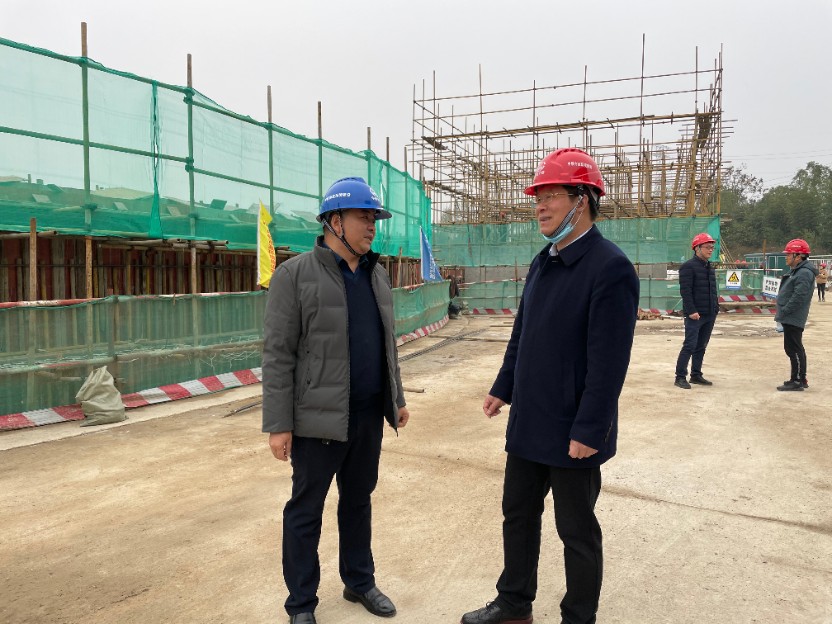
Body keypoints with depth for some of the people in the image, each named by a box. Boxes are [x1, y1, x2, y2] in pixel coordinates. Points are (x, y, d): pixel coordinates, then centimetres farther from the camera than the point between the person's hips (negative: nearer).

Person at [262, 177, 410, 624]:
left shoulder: (376, 275, 9)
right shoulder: (295, 274, -10)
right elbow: (278, 354, -13)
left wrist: (396, 399, 17)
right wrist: (278, 424, -14)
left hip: (369, 415, 6)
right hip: (318, 418, -6)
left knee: (358, 500, 19)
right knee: (306, 511, 8)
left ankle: (359, 582, 37)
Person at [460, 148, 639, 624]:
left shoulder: (610, 268, -19)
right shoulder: (543, 263, 8)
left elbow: (609, 361, -22)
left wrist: (588, 431, -22)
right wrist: (503, 388, 16)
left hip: (573, 433, -8)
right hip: (528, 423, 8)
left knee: (577, 532, 10)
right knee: (518, 516, 20)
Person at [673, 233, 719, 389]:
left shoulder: (710, 267, 17)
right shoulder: (688, 266, -10)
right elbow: (685, 291, -16)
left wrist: (716, 308, 14)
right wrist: (691, 311, -21)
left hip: (709, 315, 8)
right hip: (695, 315, -8)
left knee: (701, 347, 12)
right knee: (690, 346, -8)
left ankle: (696, 375, 20)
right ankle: (680, 377, -3)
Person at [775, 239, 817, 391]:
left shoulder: (804, 274, -16)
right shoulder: (796, 271, 17)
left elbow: (798, 297, -23)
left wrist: (783, 313, -19)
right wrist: (781, 314, 17)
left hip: (793, 319, -11)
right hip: (789, 318, 11)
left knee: (794, 349, -7)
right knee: (792, 348, 16)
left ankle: (798, 380, -2)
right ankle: (799, 379, 24)